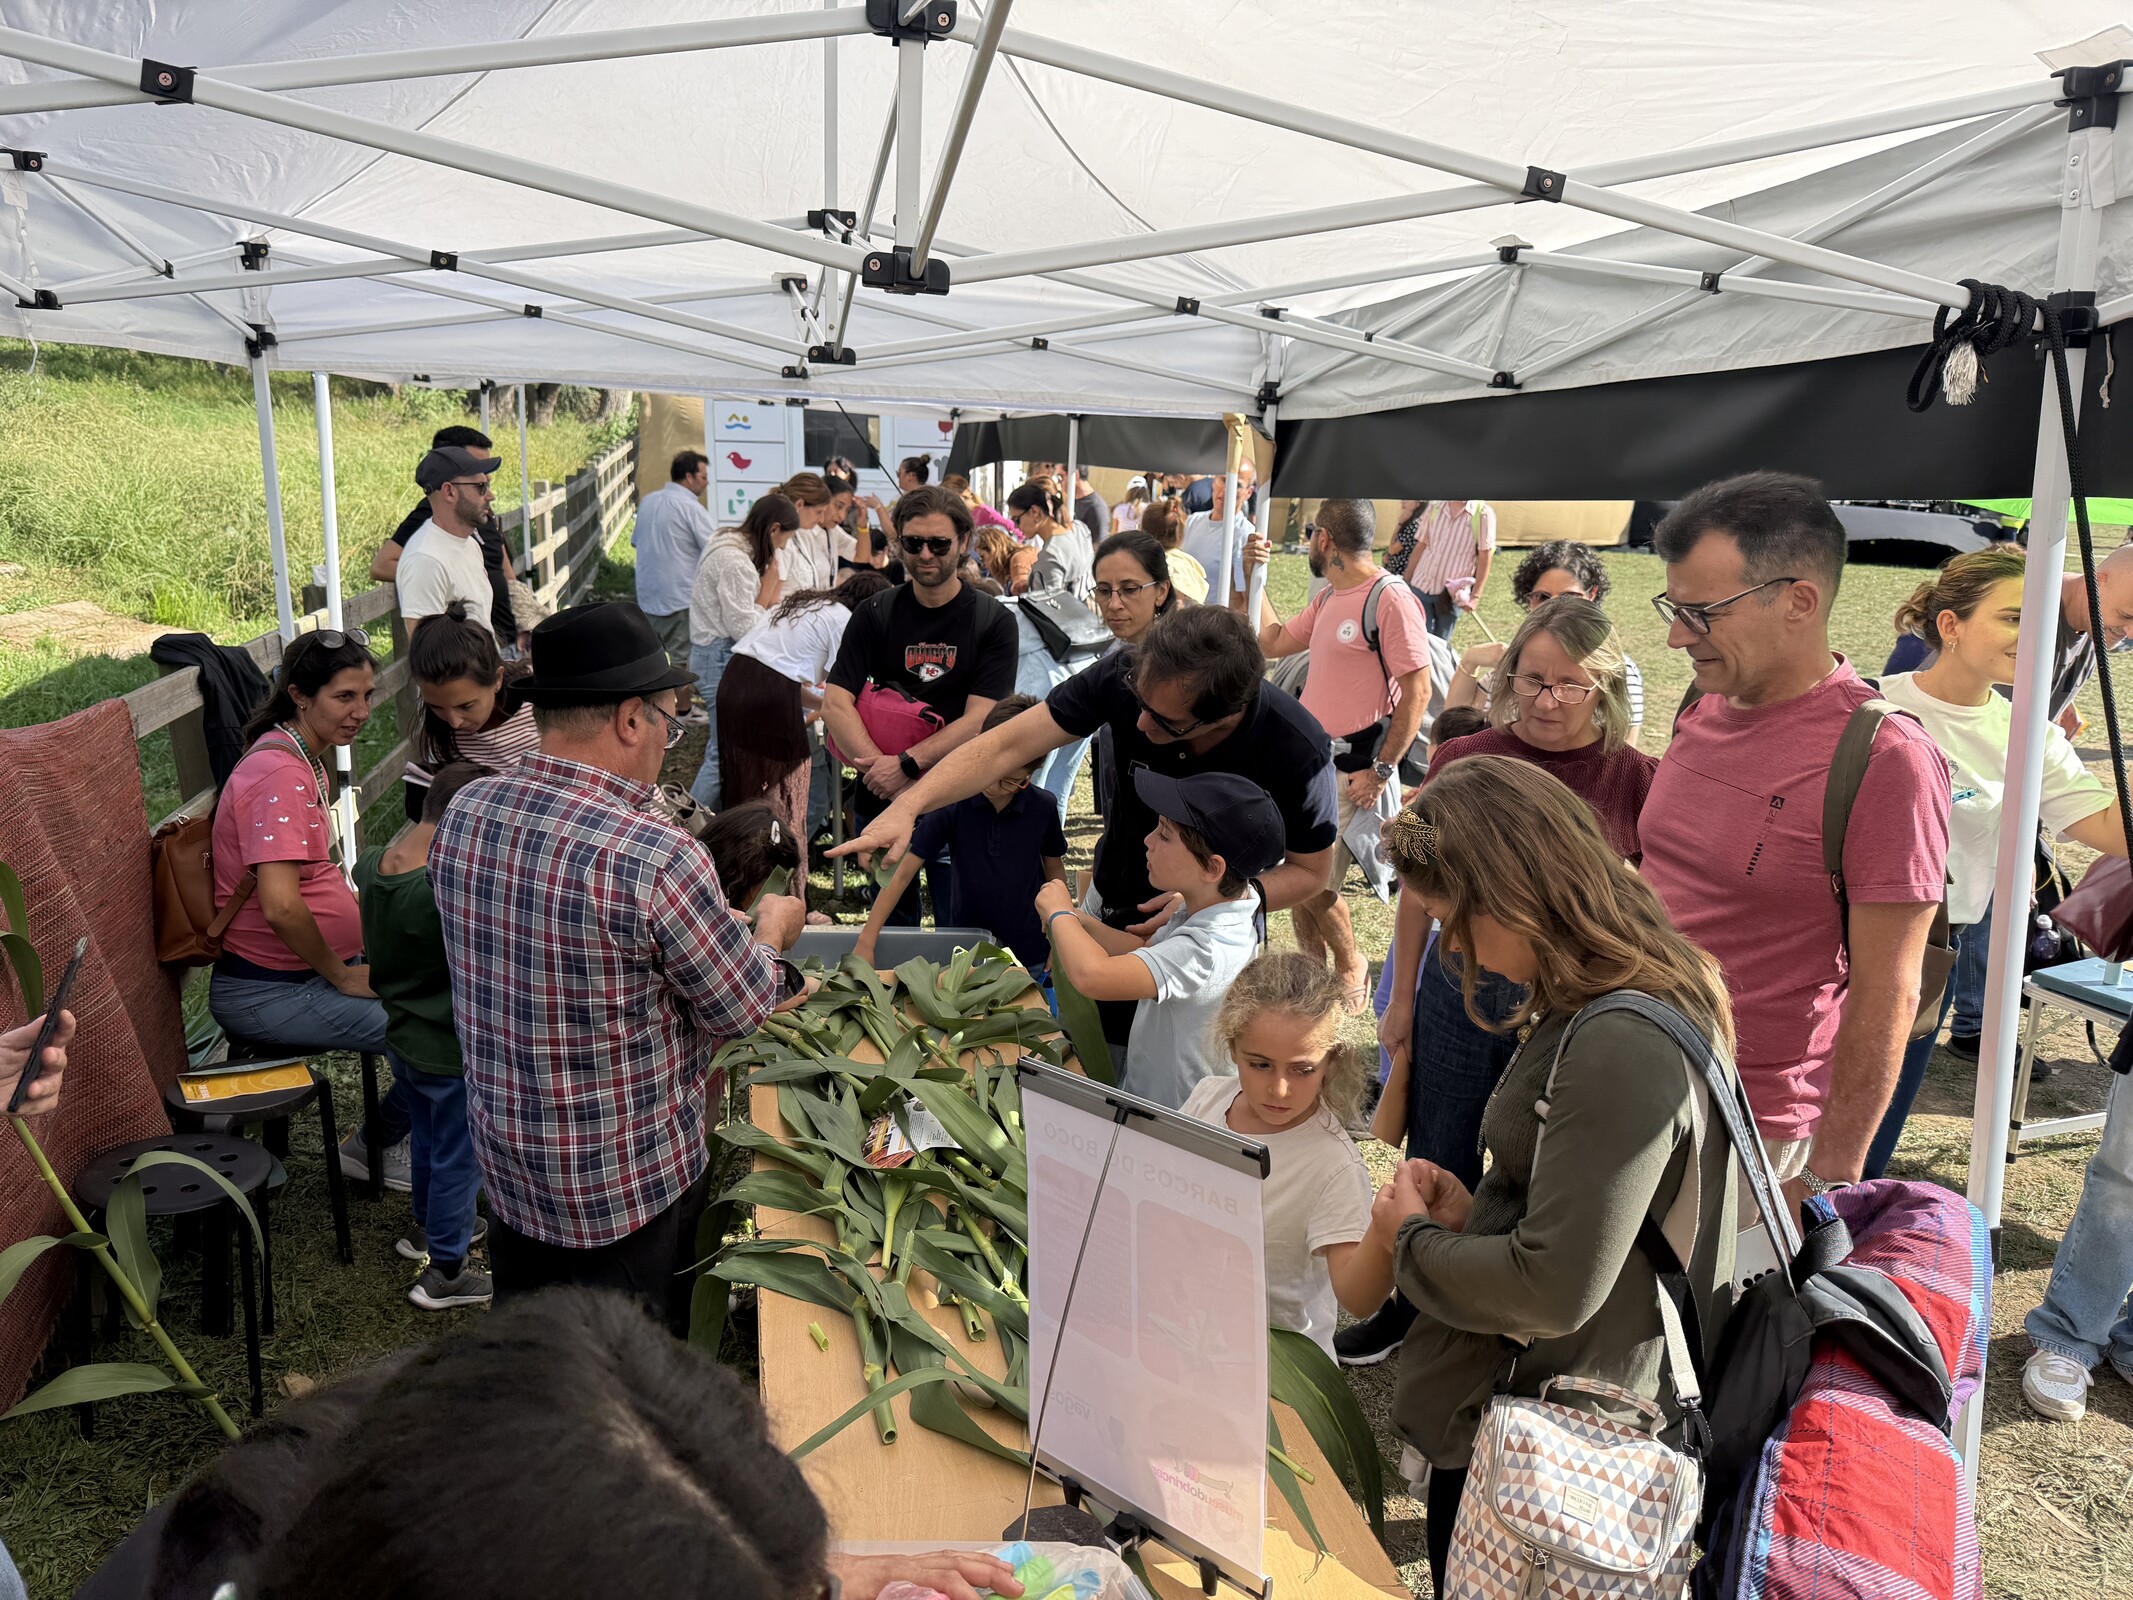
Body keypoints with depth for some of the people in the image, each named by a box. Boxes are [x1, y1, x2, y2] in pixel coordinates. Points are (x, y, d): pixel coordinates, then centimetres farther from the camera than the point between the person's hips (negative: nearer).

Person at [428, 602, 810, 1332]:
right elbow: (741, 1009, -16)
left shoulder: (463, 814, -8)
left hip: (505, 1163, 6)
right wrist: (772, 930, 6)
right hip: (628, 1186, -6)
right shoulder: (657, 858, -30)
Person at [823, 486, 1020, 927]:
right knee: (891, 930, 15)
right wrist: (885, 776, -18)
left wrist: (907, 764, -20)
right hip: (881, 802, 2)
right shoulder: (874, 615, 3)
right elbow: (835, 705, -5)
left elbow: (979, 720, -10)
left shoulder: (993, 621, -2)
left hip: (958, 804, -2)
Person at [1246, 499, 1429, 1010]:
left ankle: (1351, 966, 20)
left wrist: (1382, 770, -18)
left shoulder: (1390, 598, -15)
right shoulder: (1328, 598, 13)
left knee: (1314, 886, -7)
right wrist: (1254, 577, 16)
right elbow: (1273, 642, 23)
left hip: (1349, 770, -8)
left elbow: (1418, 690, -18)